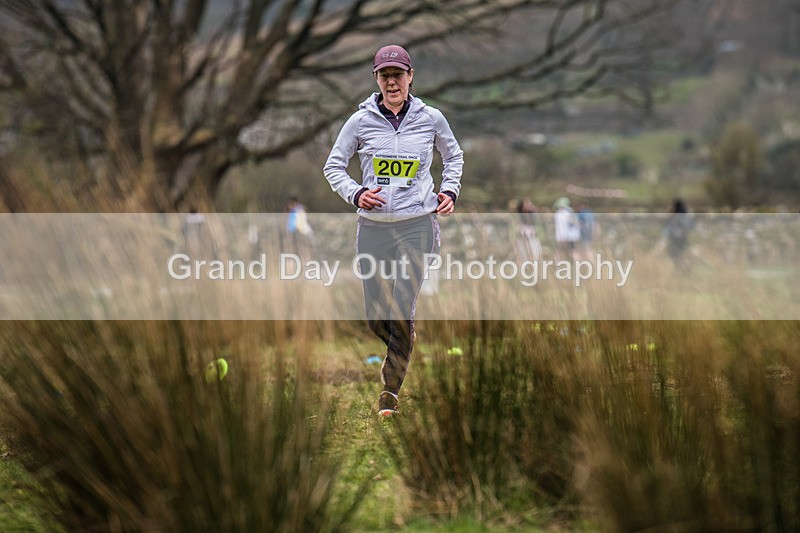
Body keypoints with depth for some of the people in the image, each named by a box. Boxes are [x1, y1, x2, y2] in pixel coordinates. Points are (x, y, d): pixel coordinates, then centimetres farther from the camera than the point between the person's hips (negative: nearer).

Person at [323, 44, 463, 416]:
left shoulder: (430, 118, 2)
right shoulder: (361, 121, 0)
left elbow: (454, 155, 20)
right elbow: (333, 166, 8)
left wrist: (450, 190, 5)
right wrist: (355, 193, -9)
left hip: (417, 225, -1)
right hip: (373, 227, 1)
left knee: (401, 313, -12)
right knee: (377, 319, 5)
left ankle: (390, 390, 1)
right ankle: (403, 341, 40)